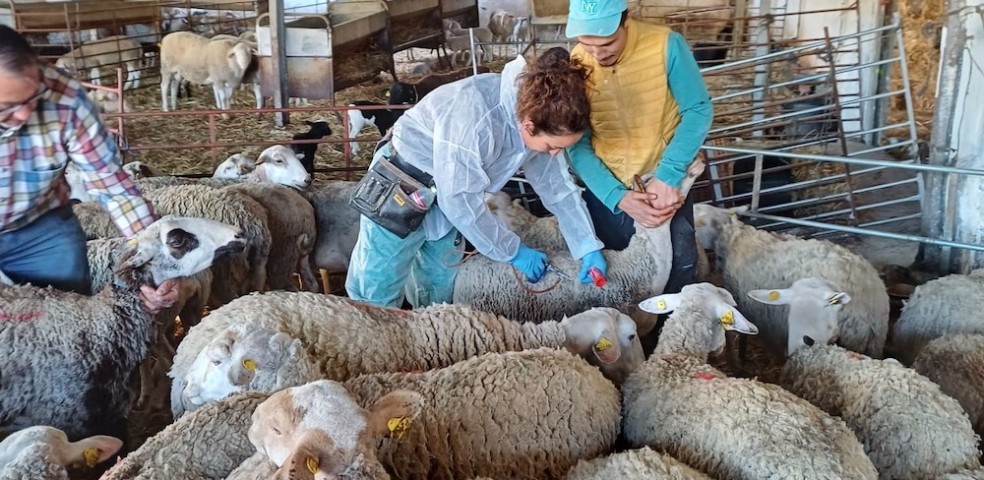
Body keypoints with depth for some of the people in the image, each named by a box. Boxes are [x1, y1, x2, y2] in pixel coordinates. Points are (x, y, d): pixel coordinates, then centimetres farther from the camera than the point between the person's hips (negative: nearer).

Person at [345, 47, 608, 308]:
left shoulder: (540, 116, -14)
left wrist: (589, 247, -7)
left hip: (447, 195, 7)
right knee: (376, 294, -1)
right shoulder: (473, 114, -38)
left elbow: (559, 185, -2)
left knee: (439, 289, 19)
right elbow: (461, 201, -33)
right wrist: (514, 251, -23)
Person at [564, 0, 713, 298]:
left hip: (666, 181, -1)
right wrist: (617, 198, -24)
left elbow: (698, 110, -14)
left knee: (679, 270, 6)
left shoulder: (665, 45, -19)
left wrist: (668, 176, -23)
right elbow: (578, 146, -12)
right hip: (606, 186, 2)